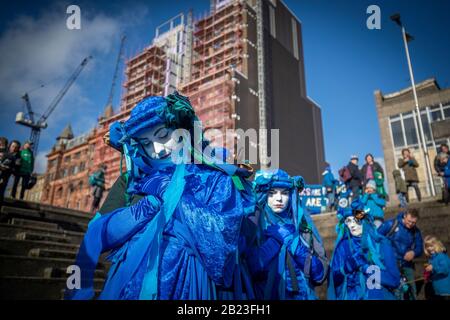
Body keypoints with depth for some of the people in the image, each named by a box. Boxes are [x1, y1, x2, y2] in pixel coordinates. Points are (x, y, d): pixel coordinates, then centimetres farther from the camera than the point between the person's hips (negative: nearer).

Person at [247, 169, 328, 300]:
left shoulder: (302, 224, -1)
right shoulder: (253, 224, -8)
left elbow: (320, 273, -6)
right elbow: (249, 268, -20)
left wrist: (290, 241, -16)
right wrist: (277, 239, -18)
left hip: (301, 294, 3)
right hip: (266, 294, -2)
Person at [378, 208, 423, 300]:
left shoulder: (416, 232, 4)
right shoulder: (391, 224, -10)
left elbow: (419, 248, 10)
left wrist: (413, 253, -13)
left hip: (407, 264, 5)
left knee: (411, 290, 10)